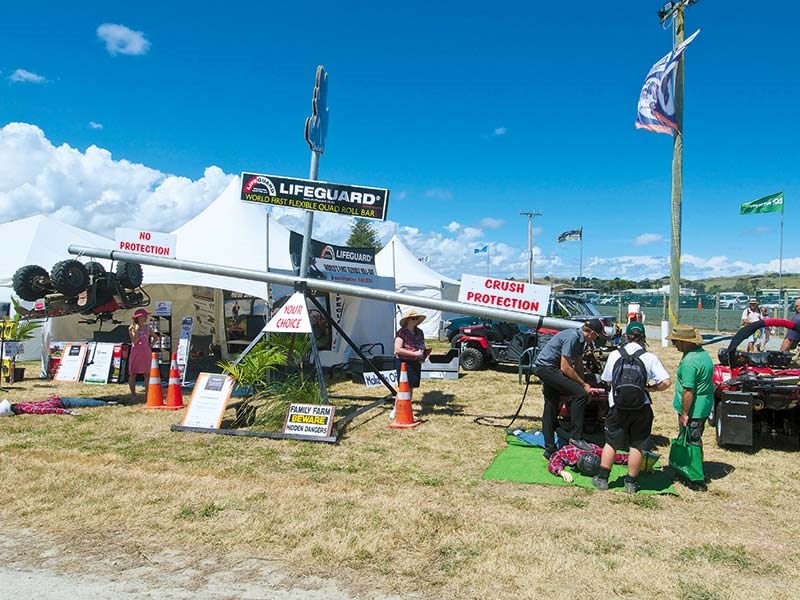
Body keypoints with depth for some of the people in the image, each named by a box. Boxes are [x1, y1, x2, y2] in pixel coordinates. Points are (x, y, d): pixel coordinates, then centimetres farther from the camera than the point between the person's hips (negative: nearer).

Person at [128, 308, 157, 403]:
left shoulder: (147, 327, 9)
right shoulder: (132, 328, -3)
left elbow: (155, 337, 23)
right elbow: (134, 341, -14)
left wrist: (151, 344, 6)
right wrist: (136, 330, -20)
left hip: (146, 353, 3)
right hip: (136, 352, -3)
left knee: (147, 374, 2)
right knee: (133, 373, 2)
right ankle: (133, 395, 12)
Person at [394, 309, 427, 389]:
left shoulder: (419, 332, 10)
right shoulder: (401, 333, -9)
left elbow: (423, 347, 22)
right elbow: (397, 350, -17)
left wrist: (423, 357, 1)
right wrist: (414, 353, -21)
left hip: (416, 363, 6)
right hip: (404, 362, -6)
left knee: (412, 387, 11)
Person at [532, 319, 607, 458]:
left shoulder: (580, 339, 10)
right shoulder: (572, 337, -20)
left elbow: (578, 365, 14)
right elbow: (565, 368, -21)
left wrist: (584, 384, 3)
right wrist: (584, 385, -13)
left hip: (545, 368, 11)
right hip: (545, 367, -11)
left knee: (551, 409, 12)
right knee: (580, 394, -18)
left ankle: (549, 449, 17)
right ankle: (576, 437, -14)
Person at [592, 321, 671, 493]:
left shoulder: (614, 355, -1)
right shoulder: (650, 358, -6)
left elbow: (607, 380, 8)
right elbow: (666, 382, -10)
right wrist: (651, 387, 7)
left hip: (617, 406, 1)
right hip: (641, 407, -1)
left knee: (611, 443, 15)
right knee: (636, 446, 11)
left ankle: (602, 478, 18)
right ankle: (631, 482, 17)